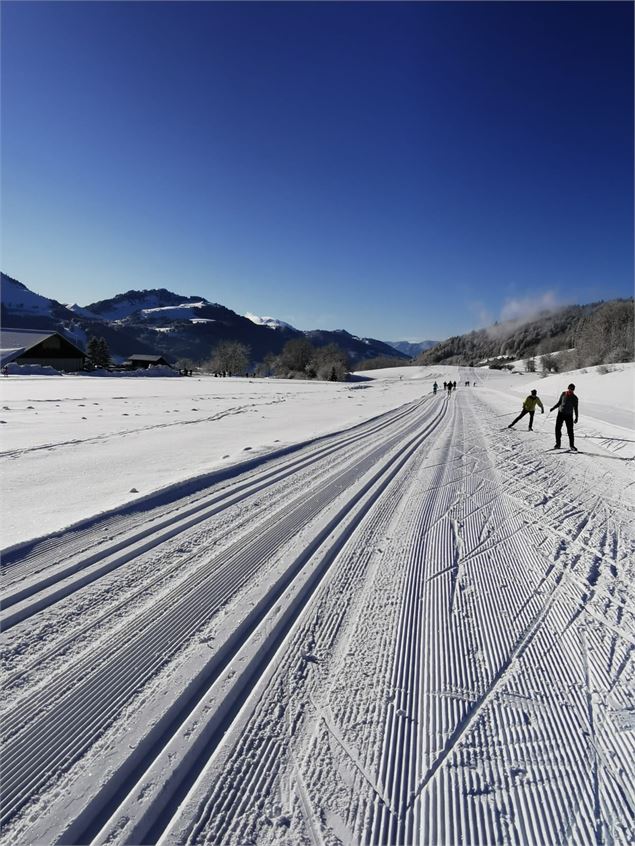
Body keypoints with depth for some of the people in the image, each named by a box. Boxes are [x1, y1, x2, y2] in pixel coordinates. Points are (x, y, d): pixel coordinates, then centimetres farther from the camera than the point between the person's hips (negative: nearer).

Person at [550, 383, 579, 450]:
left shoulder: (574, 398, -1)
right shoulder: (563, 394, 3)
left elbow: (575, 408, 5)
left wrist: (576, 417, 1)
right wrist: (553, 408, 4)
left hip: (569, 415, -2)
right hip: (561, 413, 2)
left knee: (570, 431, -4)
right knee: (558, 429, -2)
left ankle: (571, 445, 9)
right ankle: (558, 444, 10)